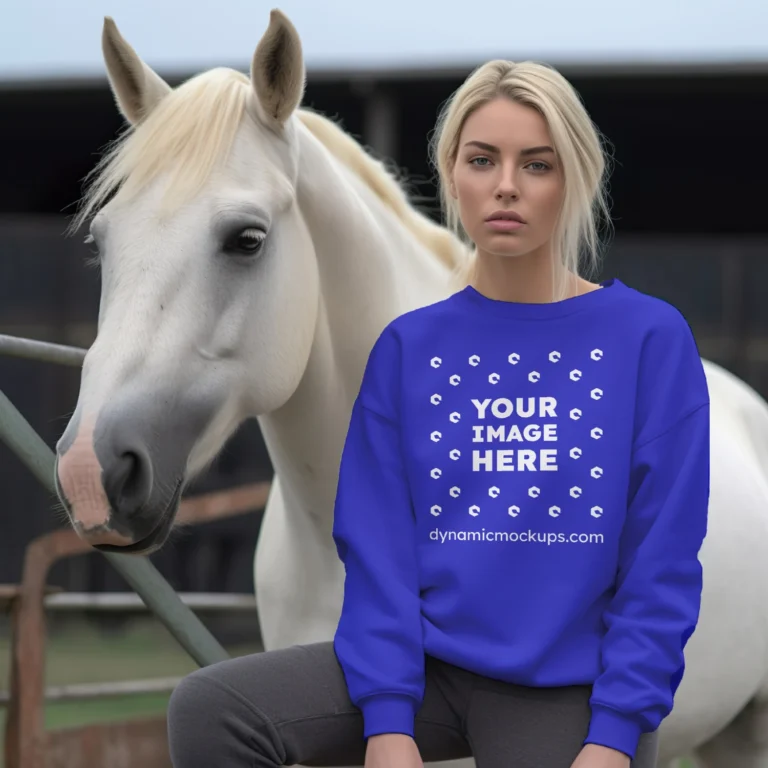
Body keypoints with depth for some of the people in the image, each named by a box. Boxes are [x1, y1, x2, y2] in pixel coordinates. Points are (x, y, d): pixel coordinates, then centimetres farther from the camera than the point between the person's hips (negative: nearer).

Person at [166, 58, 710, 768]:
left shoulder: (652, 341, -4)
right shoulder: (409, 348, 4)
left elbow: (663, 564, -6)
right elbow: (379, 548, 0)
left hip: (572, 693, -2)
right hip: (434, 661, 2)